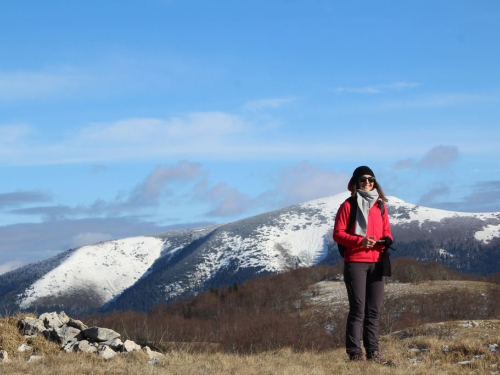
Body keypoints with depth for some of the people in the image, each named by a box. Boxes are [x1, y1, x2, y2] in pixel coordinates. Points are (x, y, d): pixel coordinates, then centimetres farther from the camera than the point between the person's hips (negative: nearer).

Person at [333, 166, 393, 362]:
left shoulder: (380, 205, 15)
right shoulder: (348, 205, 0)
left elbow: (387, 231, 17)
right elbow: (338, 234, -4)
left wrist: (386, 240, -7)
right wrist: (359, 241, -18)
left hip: (377, 262, 5)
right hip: (355, 262, -5)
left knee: (374, 309, 5)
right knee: (358, 308, -7)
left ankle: (373, 351, 10)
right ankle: (354, 352, -6)